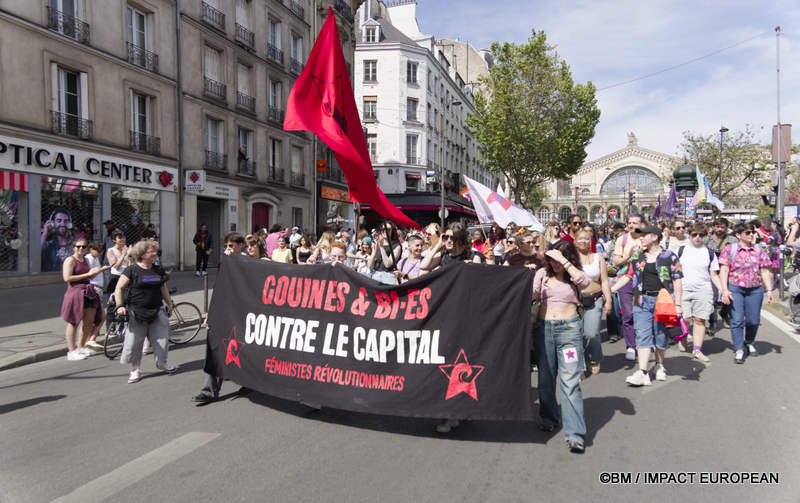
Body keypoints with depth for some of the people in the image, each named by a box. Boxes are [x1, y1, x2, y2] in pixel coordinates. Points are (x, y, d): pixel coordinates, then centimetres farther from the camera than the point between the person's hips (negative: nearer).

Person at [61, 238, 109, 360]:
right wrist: (87, 274, -15)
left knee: (90, 322, 9)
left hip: (88, 292, 8)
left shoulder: (86, 260, 16)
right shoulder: (70, 260, -7)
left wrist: (101, 270, 10)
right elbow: (67, 278, -17)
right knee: (74, 322, -3)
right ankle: (71, 351, 3)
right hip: (75, 291, -8)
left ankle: (80, 347, 23)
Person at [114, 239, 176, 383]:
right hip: (137, 312, -4)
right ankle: (135, 369, 13)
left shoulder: (158, 270, 10)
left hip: (157, 311, 4)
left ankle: (161, 362, 24)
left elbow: (163, 288, 22)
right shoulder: (132, 270, -5)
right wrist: (120, 305, -12)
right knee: (135, 340, 0)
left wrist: (169, 303, 17)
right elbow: (119, 288, -4)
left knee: (162, 336, 4)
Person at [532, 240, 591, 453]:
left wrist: (564, 262, -19)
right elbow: (531, 296, 3)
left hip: (569, 328, -3)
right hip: (544, 326, 3)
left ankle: (575, 433, -8)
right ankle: (549, 417, 33)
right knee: (546, 376, 13)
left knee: (570, 380, -9)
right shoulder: (542, 274, 8)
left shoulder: (573, 275, 2)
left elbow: (584, 281, -21)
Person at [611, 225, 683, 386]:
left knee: (661, 334, 8)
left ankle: (659, 365, 31)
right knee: (643, 335, -5)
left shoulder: (669, 257, 0)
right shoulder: (637, 256, 11)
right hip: (643, 300, 2)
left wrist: (678, 304, -9)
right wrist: (609, 290, 5)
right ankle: (642, 373, -10)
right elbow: (627, 276, 14)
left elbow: (677, 281, -2)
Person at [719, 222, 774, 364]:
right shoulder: (730, 249, 1)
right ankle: (739, 349, 0)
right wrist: (725, 290, -13)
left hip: (755, 289, 3)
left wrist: (769, 290, 4)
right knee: (737, 320, -7)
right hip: (735, 288, -3)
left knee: (753, 320, 6)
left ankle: (749, 342, 32)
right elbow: (723, 270, -4)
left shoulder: (758, 250, 10)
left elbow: (765, 272, 11)